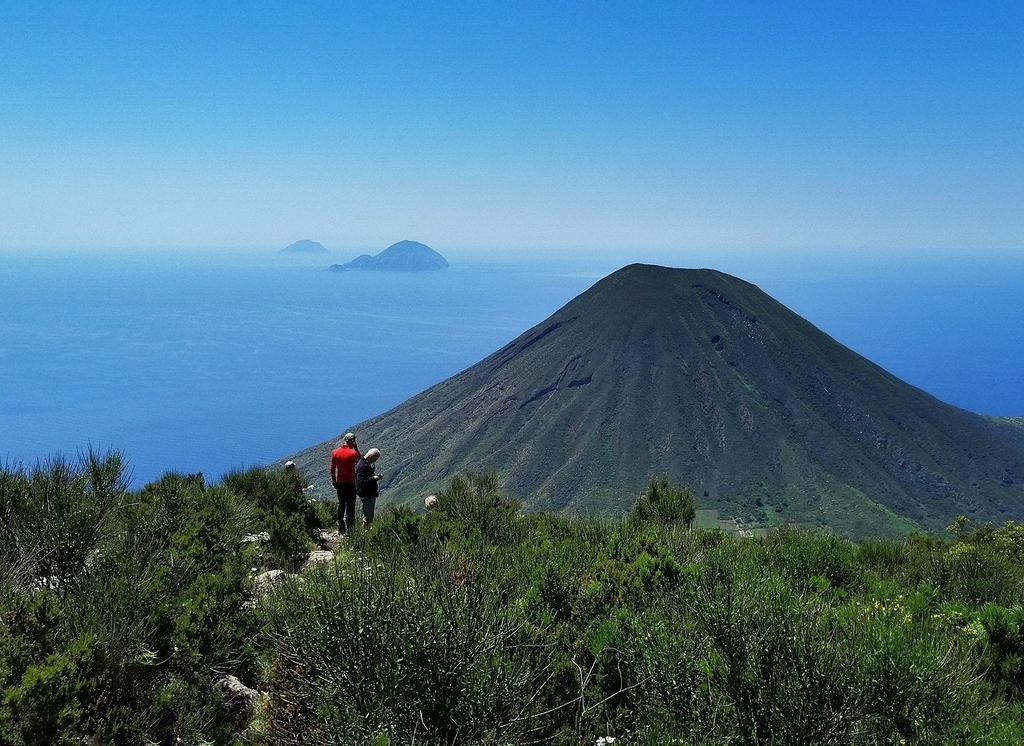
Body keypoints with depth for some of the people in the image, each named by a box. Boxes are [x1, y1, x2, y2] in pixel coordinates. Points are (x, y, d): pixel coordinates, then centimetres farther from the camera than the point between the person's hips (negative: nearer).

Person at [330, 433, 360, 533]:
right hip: (350, 483, -4)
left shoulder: (335, 452, 0)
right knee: (350, 506, 2)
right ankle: (349, 527, 2)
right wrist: (355, 447, 2)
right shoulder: (353, 453, -13)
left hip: (339, 483, 4)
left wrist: (334, 481, 12)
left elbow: (332, 469, 3)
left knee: (341, 504, 15)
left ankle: (341, 526, 19)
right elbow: (360, 458, 9)